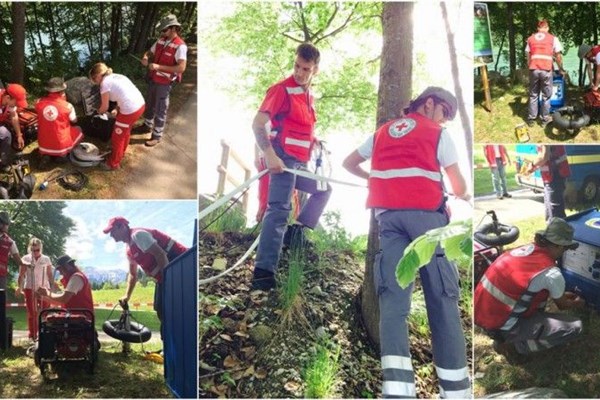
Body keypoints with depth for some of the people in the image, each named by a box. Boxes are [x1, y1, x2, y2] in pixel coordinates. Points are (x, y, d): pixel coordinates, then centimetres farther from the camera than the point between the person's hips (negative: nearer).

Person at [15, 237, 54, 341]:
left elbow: (50, 275, 7)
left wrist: (53, 288, 2)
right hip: (30, 288, 0)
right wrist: (19, 287, -11)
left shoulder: (46, 259, 4)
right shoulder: (26, 259, 1)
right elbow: (21, 275, 0)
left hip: (44, 288, 0)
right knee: (32, 313, 3)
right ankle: (32, 335, 9)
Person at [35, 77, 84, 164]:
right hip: (61, 145, -3)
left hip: (43, 145, 3)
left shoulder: (39, 102, -6)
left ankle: (46, 154, 12)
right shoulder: (67, 106, -14)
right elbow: (74, 121, 7)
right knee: (78, 130, 25)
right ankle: (62, 154, 7)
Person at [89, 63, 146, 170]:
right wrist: (117, 109, 20)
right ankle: (121, 153, 51)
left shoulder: (105, 83, -6)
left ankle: (114, 164, 28)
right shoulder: (117, 76, 18)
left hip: (130, 111, -8)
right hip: (140, 104, 8)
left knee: (117, 137, 12)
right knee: (125, 132, 31)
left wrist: (99, 112, 21)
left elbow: (105, 107, 1)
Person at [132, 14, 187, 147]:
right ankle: (147, 126, 42)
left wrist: (159, 66, -33)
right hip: (153, 79, 7)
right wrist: (145, 58, -11)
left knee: (160, 110, 4)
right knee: (150, 105, 23)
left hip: (164, 84, -7)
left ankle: (157, 136, 17)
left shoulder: (180, 46, -23)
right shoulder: (161, 41, 1)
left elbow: (181, 68, -32)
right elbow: (149, 52, 16)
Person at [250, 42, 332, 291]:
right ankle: (263, 271, -27)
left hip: (300, 163, 9)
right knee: (279, 209, -20)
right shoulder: (282, 90, -10)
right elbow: (257, 124, -18)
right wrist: (270, 155, -27)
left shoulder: (309, 96, 16)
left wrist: (315, 142, 12)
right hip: (283, 159, -9)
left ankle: (295, 232, 16)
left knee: (323, 190, 25)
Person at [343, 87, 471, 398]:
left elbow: (349, 164, 30)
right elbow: (458, 186, 6)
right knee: (442, 298, 0)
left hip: (388, 215, 3)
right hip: (425, 213, -3)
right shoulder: (438, 134, 10)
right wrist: (464, 196, 28)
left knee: (392, 298, -7)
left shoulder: (382, 131, 22)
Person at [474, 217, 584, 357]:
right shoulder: (551, 273, -17)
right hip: (502, 326, -8)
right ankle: (513, 344, 0)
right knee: (574, 327, -6)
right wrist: (576, 304, 28)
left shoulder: (525, 249, 5)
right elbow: (562, 304, 6)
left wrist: (563, 294, 37)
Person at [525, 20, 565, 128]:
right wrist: (561, 69, 20)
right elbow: (558, 56, 7)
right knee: (546, 96, 7)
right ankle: (545, 120, 12)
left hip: (534, 70, 2)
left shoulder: (530, 39, 13)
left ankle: (531, 119, 15)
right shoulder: (553, 39, 5)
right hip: (546, 70, -2)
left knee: (533, 95, 12)